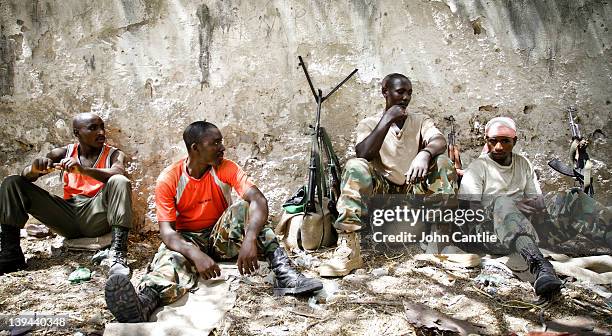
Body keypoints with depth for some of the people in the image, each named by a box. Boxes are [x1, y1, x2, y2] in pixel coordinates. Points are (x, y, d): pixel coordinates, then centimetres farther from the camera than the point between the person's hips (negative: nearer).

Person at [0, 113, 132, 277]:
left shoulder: (113, 154, 2)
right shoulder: (64, 153, 11)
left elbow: (119, 174, -21)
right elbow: (26, 175, 3)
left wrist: (83, 170, -37)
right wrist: (35, 168, -22)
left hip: (97, 216, -3)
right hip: (67, 217, 3)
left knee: (120, 182, -30)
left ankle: (118, 255, -40)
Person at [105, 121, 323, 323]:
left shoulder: (227, 168, -11)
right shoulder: (168, 180, -14)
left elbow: (258, 200, -26)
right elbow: (166, 231, -21)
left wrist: (249, 239, -45)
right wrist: (196, 254, -41)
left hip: (221, 237, 2)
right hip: (186, 240, -1)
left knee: (243, 208, -26)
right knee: (172, 260, -35)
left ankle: (284, 275, -40)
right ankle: (143, 303, -67)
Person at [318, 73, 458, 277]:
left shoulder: (421, 121, 11)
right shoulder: (369, 124, 6)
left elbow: (440, 141, -12)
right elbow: (363, 154, -15)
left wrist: (424, 153, -35)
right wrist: (386, 120, -16)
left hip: (414, 191, 1)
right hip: (381, 191, -1)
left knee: (442, 162, -22)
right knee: (355, 166, -30)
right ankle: (348, 249, -39)